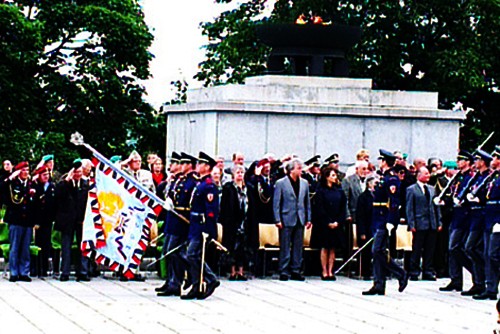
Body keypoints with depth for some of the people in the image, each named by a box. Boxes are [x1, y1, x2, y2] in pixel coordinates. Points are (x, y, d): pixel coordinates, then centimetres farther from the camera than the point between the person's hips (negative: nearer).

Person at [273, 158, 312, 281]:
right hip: (286, 219, -4)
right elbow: (276, 203, -4)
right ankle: (284, 272, 4)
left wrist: (308, 219, 9)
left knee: (298, 247, 7)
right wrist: (278, 220, -10)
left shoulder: (304, 183, 10)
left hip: (300, 220, 4)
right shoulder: (280, 183, -3)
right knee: (285, 247, -1)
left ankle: (295, 271, 13)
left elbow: (307, 202, 14)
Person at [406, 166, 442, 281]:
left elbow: (436, 206, 16)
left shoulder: (432, 189, 16)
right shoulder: (411, 189, -1)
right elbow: (409, 208, -4)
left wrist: (439, 222, 9)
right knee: (417, 250, 0)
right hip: (420, 224, -5)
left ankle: (428, 272, 12)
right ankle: (414, 273, 6)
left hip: (432, 225, 5)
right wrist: (411, 224, -11)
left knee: (430, 250, 7)